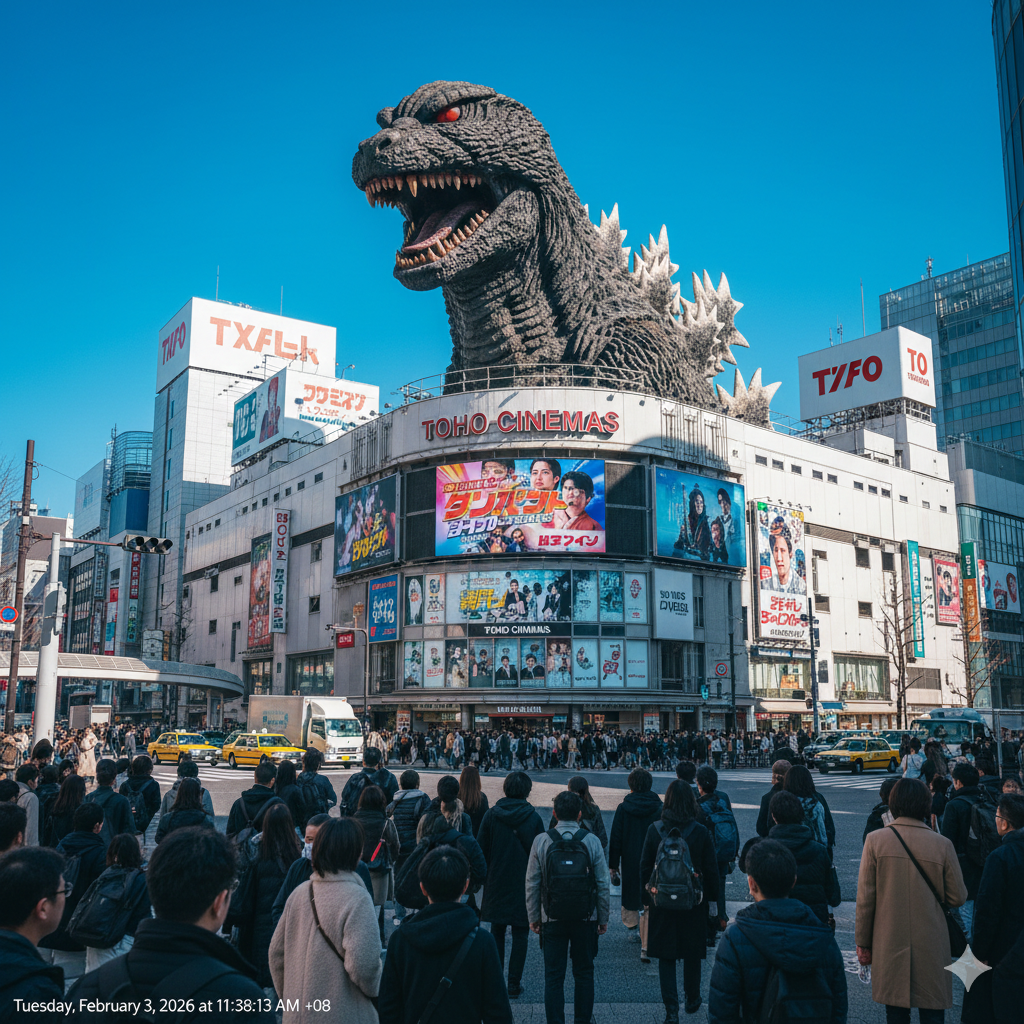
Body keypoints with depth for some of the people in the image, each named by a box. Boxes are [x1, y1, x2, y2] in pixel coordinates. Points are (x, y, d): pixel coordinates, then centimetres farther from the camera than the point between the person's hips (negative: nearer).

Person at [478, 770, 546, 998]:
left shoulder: (491, 815, -6)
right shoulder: (533, 818, -8)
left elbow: (481, 850, -2)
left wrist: (483, 878, 11)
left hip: (496, 884, 1)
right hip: (524, 884, -1)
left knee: (496, 932, 15)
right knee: (520, 935, 8)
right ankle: (514, 983, 9)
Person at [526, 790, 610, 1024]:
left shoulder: (541, 841, -6)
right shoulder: (592, 841, -5)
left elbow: (532, 884, -2)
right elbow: (602, 884, -1)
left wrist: (533, 917, 7)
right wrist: (603, 919, 8)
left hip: (552, 919, -1)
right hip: (585, 918, 1)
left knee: (553, 976, 8)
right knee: (584, 973, 15)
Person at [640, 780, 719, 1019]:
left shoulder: (654, 830, -9)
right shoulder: (701, 833, -11)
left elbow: (645, 867, -2)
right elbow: (711, 871, -4)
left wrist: (646, 897, 9)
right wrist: (712, 899, 8)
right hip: (693, 903, 1)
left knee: (666, 956, 9)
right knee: (692, 954, 19)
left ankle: (671, 1008, 4)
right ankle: (692, 999, 36)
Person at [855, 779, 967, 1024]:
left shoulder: (875, 840, -9)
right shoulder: (942, 844, -9)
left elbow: (865, 897, -6)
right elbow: (957, 897, -1)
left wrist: (863, 942, 4)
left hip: (889, 945, 0)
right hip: (931, 946, 0)